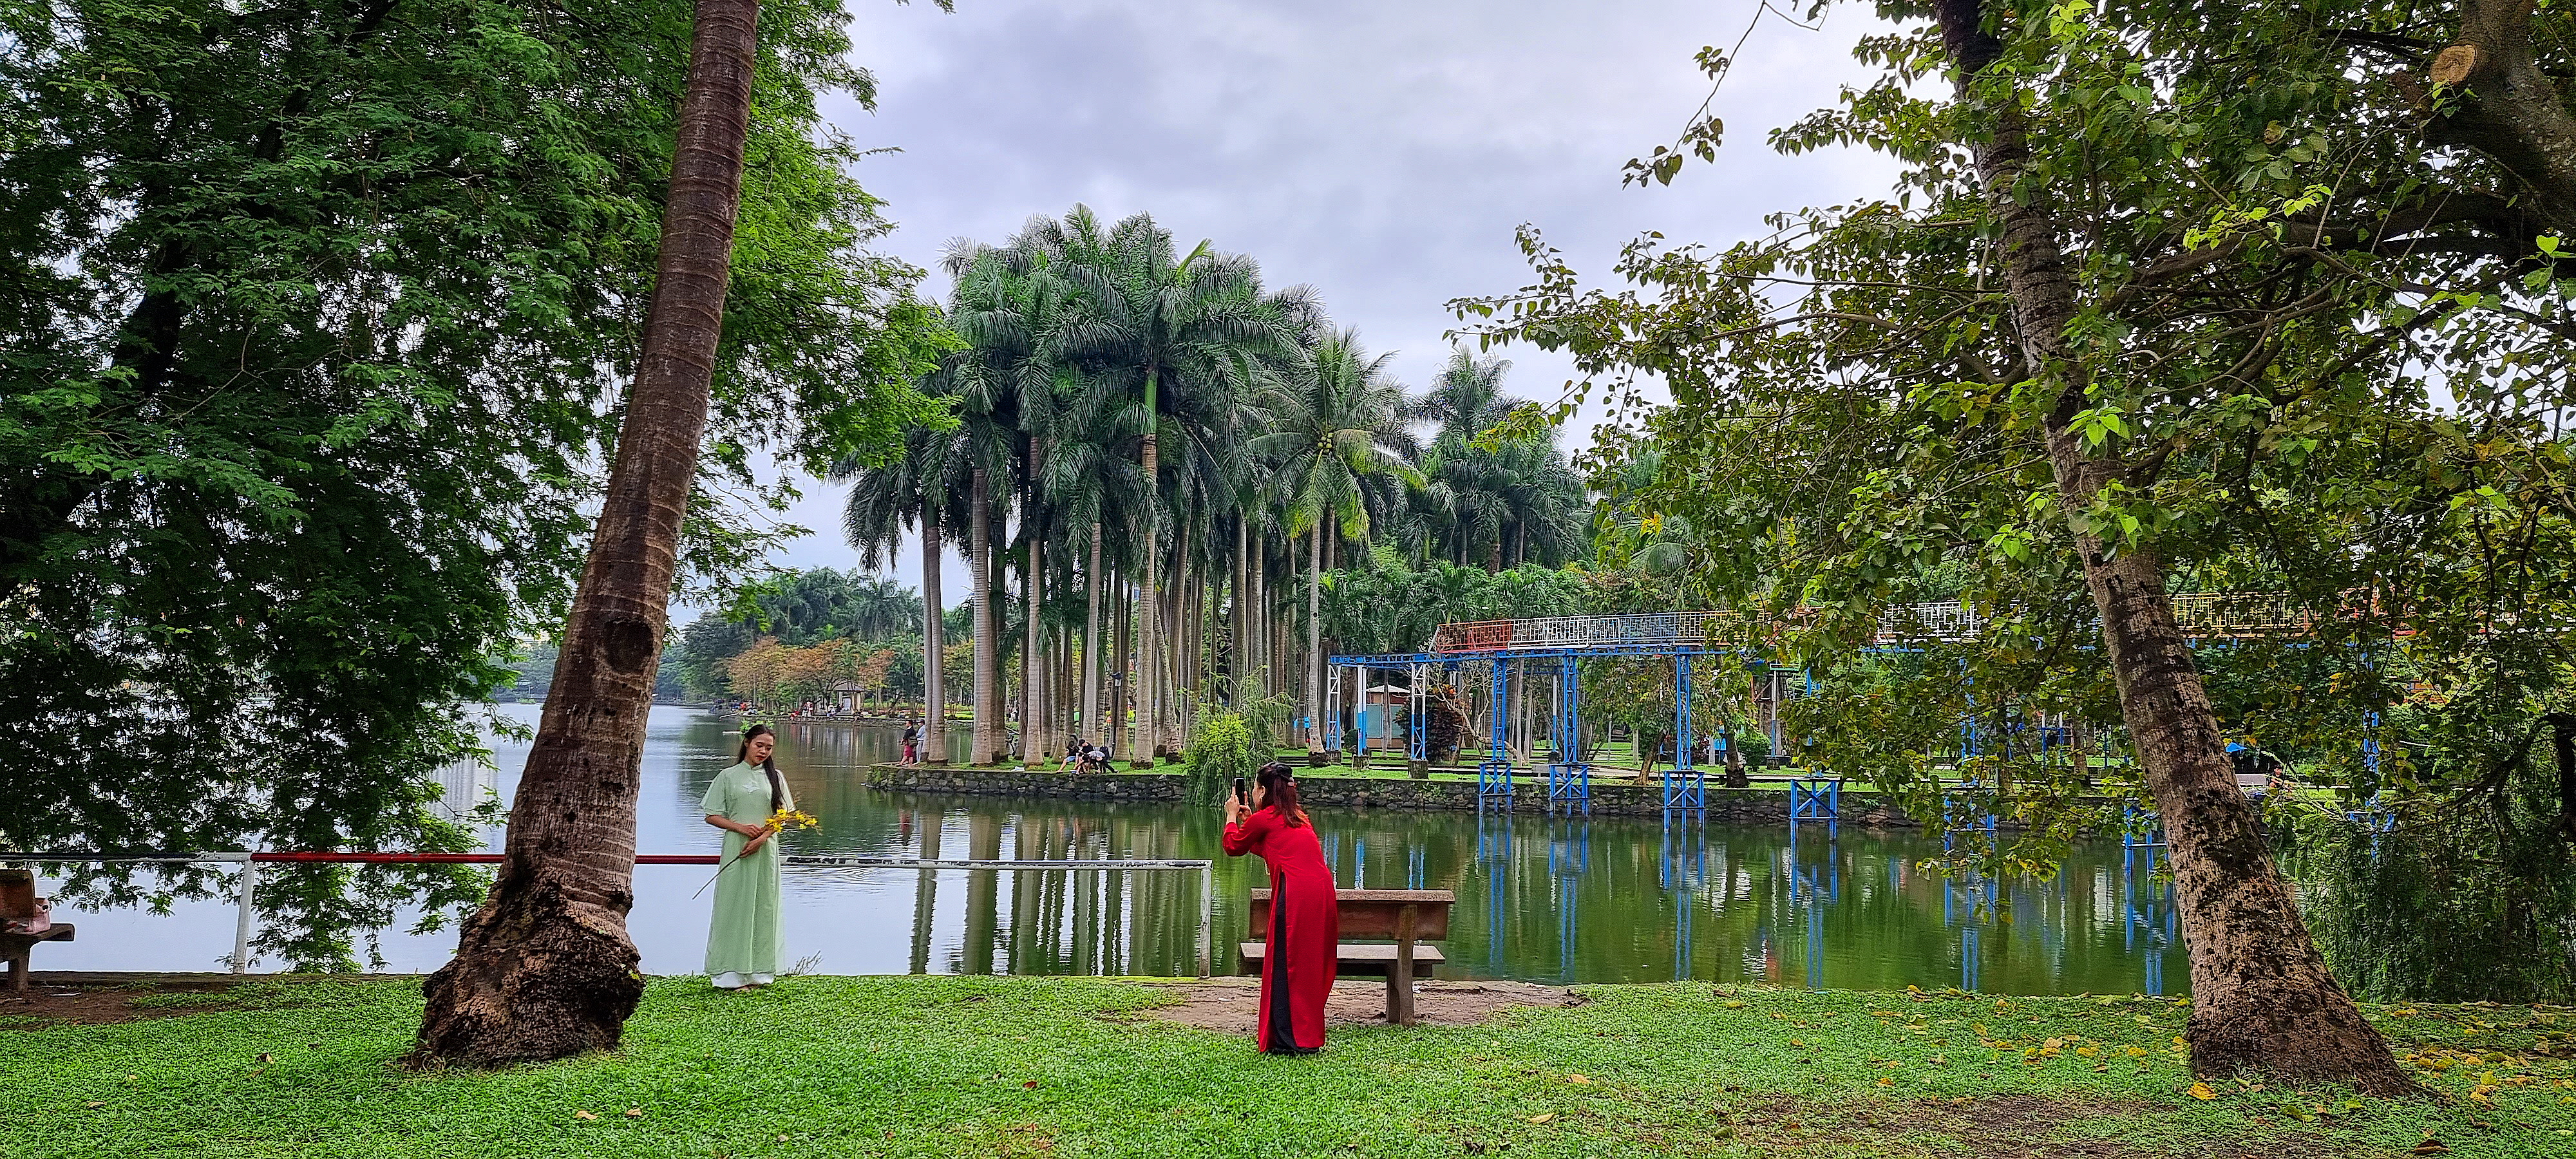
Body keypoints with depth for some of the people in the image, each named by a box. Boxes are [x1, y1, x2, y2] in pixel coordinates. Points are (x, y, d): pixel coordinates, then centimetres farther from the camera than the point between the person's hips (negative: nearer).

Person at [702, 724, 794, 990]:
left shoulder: (775, 777, 10)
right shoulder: (728, 777, 4)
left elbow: (783, 815, 5)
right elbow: (712, 816, 1)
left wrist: (762, 838, -11)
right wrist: (741, 828, -13)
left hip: (766, 849, 2)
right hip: (736, 848, -2)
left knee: (764, 906, 3)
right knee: (735, 907, -3)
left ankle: (757, 972, 10)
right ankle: (731, 974, 0)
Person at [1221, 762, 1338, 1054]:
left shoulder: (1263, 819, 2)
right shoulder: (1299, 819, 23)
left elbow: (1232, 847, 17)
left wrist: (1232, 817, 30)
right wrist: (1248, 822, 34)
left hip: (1295, 894, -8)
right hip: (1322, 890, 8)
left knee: (1284, 967, 2)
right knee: (1310, 966, 15)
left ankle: (1288, 1040, 2)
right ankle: (1309, 1037, 23)